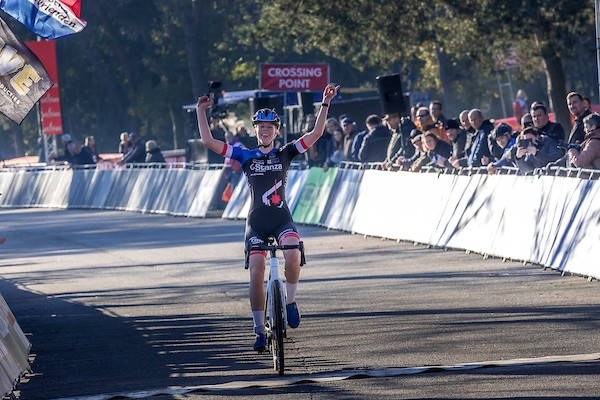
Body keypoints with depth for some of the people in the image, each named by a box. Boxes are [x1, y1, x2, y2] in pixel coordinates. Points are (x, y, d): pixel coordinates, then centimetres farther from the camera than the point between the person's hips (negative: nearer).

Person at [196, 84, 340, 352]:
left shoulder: (285, 154, 5)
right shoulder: (246, 157, 5)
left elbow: (316, 133, -2)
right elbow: (208, 141, 0)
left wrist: (325, 104, -9)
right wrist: (201, 111, -5)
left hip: (282, 219, -1)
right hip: (256, 221, 1)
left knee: (292, 253, -31)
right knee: (256, 272, -11)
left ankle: (290, 301, -7)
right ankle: (259, 329, 1)